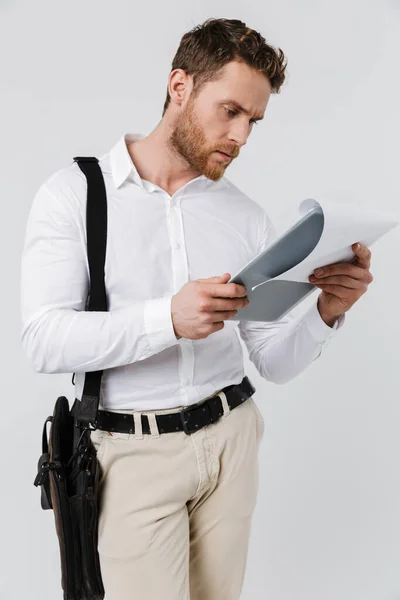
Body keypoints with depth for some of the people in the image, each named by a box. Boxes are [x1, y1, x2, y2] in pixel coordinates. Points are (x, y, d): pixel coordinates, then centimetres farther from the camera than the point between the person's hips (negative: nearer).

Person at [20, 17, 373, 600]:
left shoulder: (248, 217, 3)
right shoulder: (73, 192, -6)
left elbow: (276, 363, 4)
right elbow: (44, 340, -16)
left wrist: (327, 312, -16)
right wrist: (168, 318, -29)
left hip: (231, 438, 4)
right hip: (134, 449, -3)